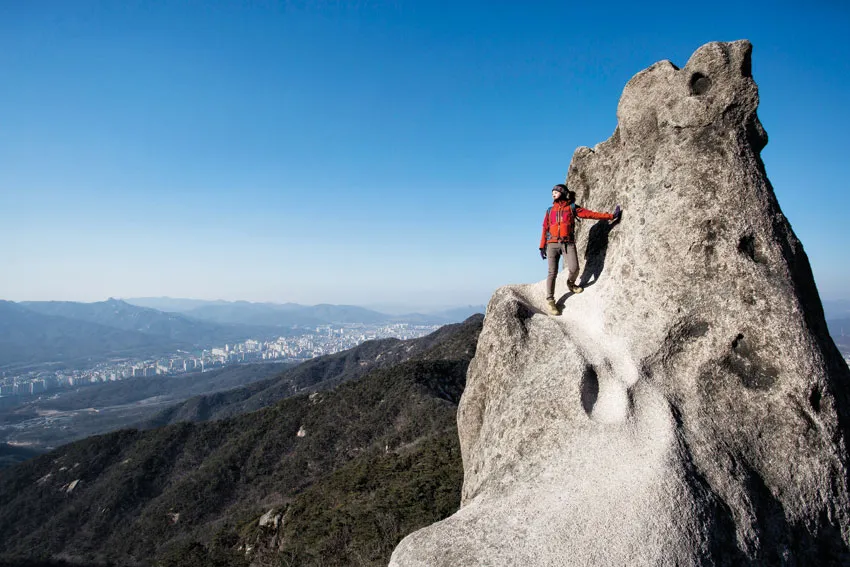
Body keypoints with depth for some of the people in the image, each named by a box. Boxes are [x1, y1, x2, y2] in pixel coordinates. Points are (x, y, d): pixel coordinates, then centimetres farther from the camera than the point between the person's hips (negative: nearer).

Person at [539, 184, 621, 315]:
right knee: (552, 272, -5)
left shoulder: (572, 207, 10)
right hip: (552, 244, 1)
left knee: (574, 268, -16)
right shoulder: (550, 210, 16)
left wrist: (611, 216, 1)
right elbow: (545, 229, 14)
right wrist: (542, 246, 8)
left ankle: (570, 283, 18)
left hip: (568, 243, -1)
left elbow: (592, 214, 6)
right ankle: (550, 300, 1)